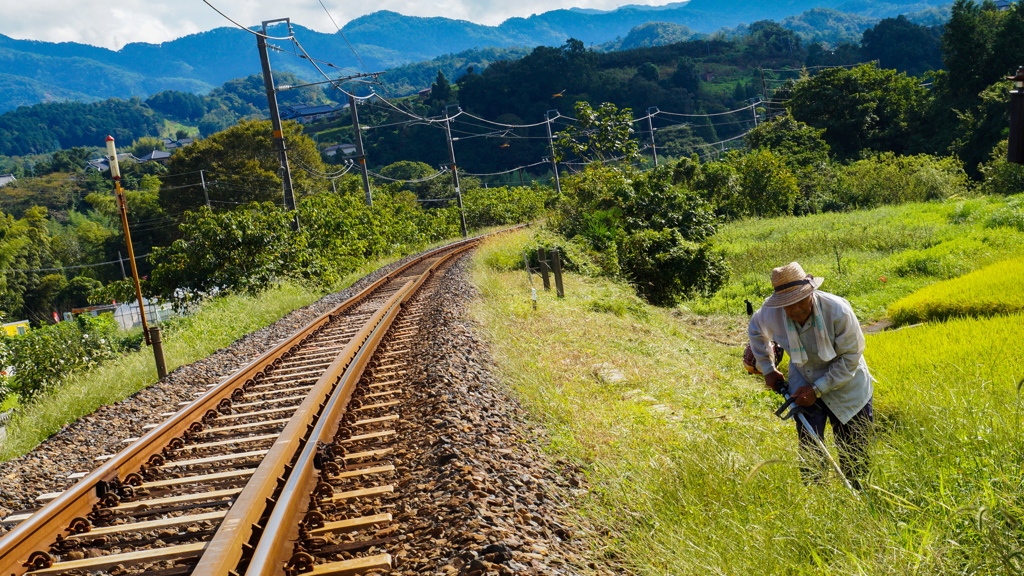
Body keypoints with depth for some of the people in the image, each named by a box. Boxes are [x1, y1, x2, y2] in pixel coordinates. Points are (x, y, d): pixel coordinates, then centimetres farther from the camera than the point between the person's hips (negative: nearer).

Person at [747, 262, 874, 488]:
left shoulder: (838, 311, -29)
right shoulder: (770, 314, -19)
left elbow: (850, 358, -20)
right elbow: (756, 331, 7)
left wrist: (818, 389, -23)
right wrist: (767, 369, 4)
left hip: (847, 388, -2)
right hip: (805, 388, 2)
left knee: (853, 455, 6)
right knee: (809, 454, 0)